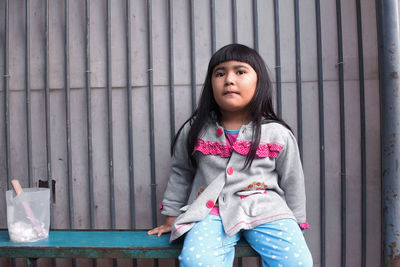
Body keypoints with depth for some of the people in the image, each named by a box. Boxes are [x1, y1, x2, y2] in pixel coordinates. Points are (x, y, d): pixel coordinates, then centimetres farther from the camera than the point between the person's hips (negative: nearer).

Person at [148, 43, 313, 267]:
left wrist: (294, 225, 16)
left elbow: (292, 182, 12)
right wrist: (172, 218, 19)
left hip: (265, 209, 1)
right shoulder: (194, 131, 5)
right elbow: (180, 173, 16)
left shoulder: (278, 134, 2)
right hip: (211, 210, 0)